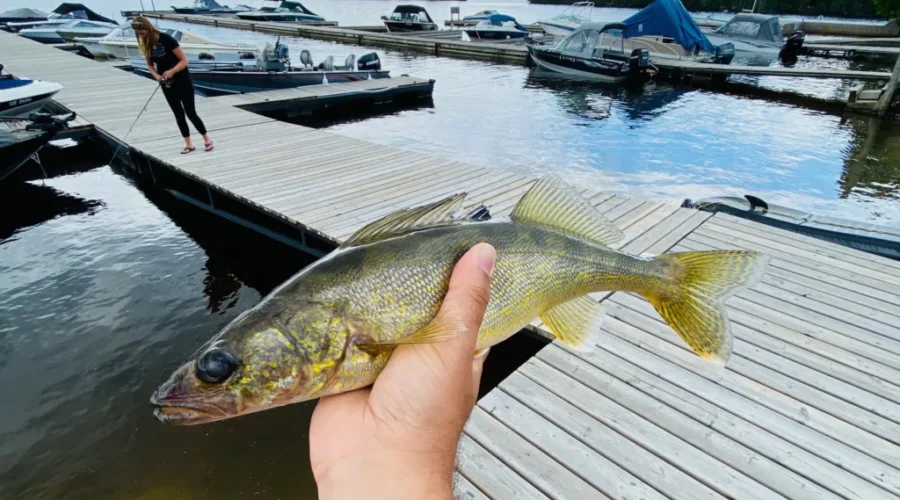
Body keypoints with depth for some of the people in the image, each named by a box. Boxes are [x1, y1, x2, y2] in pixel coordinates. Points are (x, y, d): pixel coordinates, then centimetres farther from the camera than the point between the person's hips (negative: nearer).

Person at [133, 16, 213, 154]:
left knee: (190, 113, -4)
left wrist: (172, 71, -32)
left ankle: (207, 139, 11)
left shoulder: (167, 39, -20)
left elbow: (184, 61, -20)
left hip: (182, 81, -6)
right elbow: (150, 64, 7)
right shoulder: (145, 45, -2)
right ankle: (188, 144, 14)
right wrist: (156, 75, -14)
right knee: (179, 115, 7)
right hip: (167, 84, 6)